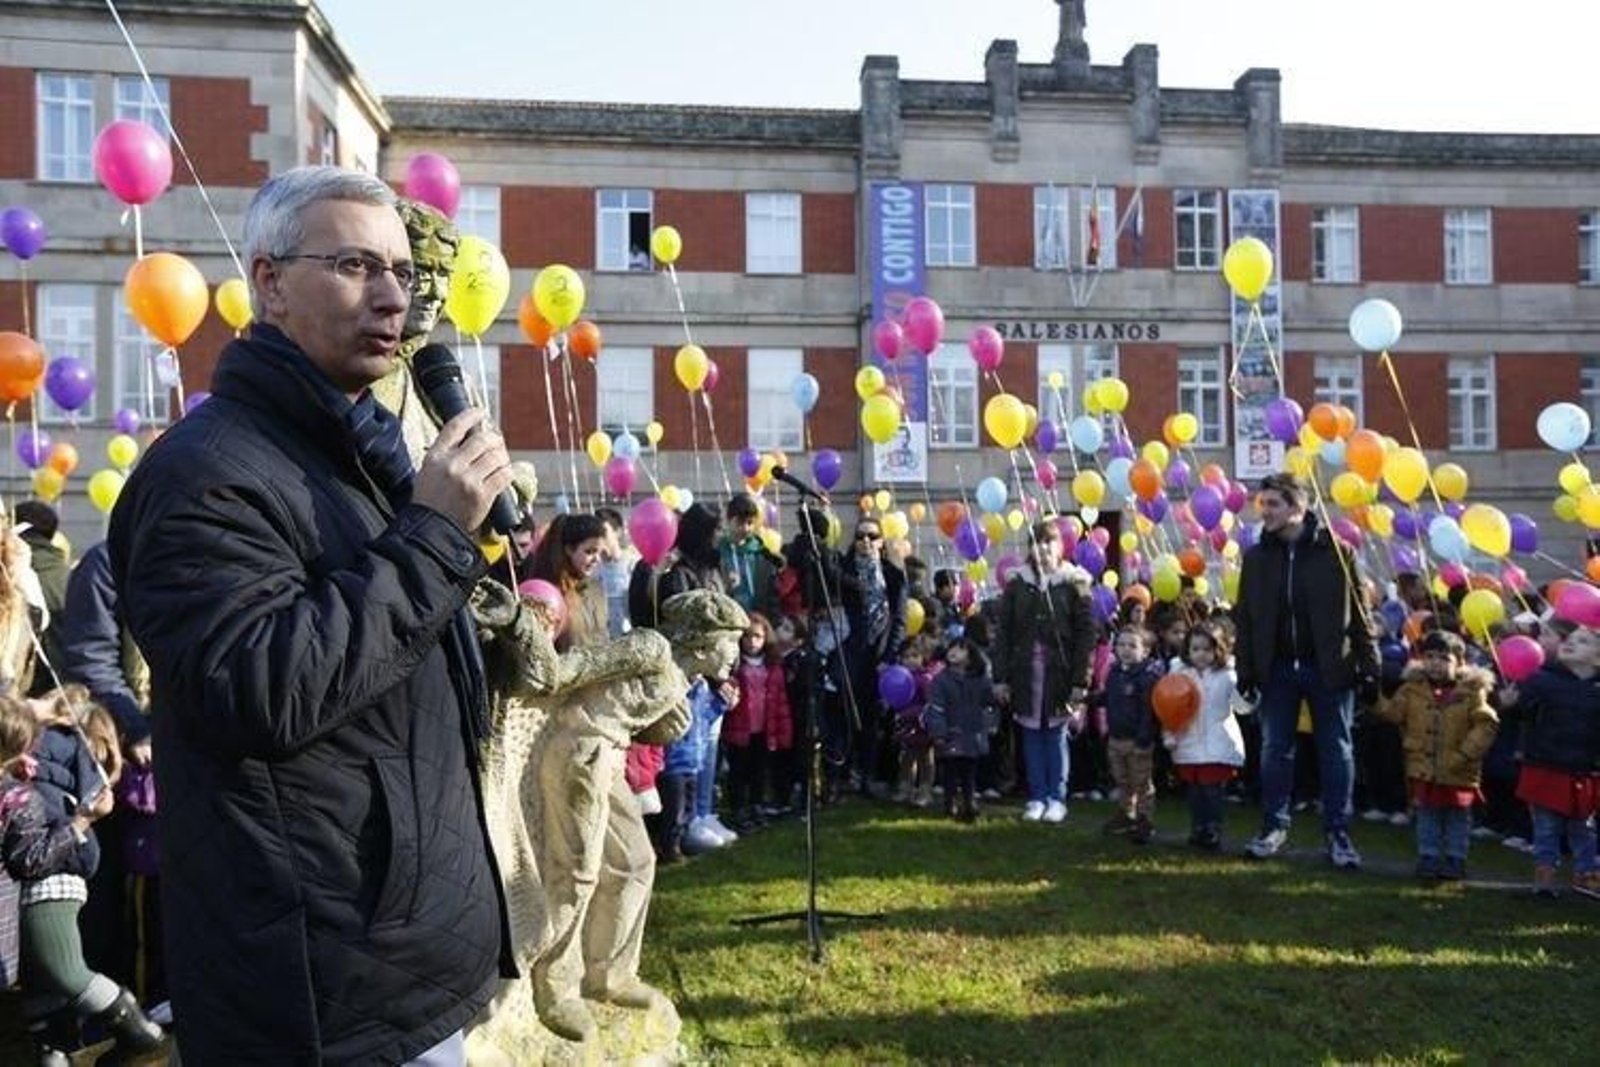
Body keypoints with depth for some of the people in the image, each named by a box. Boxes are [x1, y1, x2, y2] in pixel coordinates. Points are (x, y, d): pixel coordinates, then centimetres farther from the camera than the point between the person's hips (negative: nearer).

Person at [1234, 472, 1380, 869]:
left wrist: (1368, 667, -6)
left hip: (1329, 668, -3)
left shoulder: (1335, 552, -5)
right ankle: (1274, 826, 21)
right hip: (1277, 669, 3)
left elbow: (1359, 614, -3)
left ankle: (1338, 832, 15)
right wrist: (1245, 669, 0)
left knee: (1336, 750, 5)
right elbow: (1244, 619, 7)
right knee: (1275, 750, 9)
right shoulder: (1256, 557, 4)